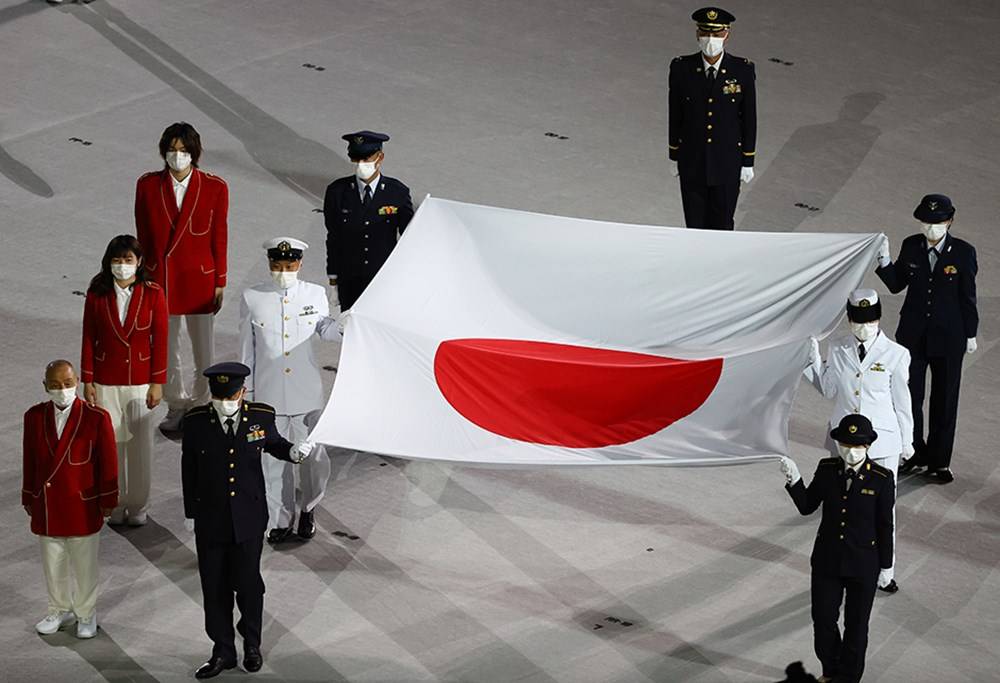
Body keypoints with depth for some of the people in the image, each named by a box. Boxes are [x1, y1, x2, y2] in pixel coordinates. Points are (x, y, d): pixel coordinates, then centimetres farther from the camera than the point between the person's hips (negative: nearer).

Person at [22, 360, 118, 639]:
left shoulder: (97, 418, -13)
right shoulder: (34, 417, -3)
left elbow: (107, 462, -7)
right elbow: (30, 461, 4)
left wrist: (107, 501, -4)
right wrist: (29, 498, 8)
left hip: (83, 505, -3)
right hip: (46, 505, 3)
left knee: (84, 564, 11)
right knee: (53, 563, 15)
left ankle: (86, 614, 28)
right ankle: (60, 610, 34)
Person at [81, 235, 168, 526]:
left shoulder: (153, 294, -6)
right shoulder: (97, 295, -4)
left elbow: (160, 340, -3)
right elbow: (89, 339, 1)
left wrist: (157, 383, -4)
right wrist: (87, 382, 0)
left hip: (140, 382, 0)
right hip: (106, 382, 1)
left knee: (140, 446, 5)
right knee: (110, 444, 6)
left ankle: (138, 507, 19)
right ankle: (116, 505, 20)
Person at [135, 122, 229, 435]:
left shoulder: (215, 188, -7)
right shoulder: (148, 186, -4)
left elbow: (219, 237, -2)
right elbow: (143, 236, 2)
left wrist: (219, 283, -2)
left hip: (200, 278, -1)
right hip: (160, 278, 1)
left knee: (204, 351, 8)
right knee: (165, 349, 13)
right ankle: (176, 406, 32)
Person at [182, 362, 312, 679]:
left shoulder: (261, 416, -7)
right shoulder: (195, 422, -8)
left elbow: (272, 443, 12)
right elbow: (189, 470, 1)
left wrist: (292, 451, -10)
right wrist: (190, 513, 5)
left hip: (249, 518, 0)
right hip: (210, 519, 0)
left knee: (248, 583, 9)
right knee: (215, 588, 8)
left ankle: (252, 644, 30)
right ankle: (223, 651, 21)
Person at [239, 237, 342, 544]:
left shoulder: (316, 294, -1)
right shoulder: (252, 299, -3)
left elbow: (325, 328, 11)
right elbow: (247, 349, 3)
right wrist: (246, 390, 5)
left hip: (307, 393, 1)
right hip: (269, 395, 0)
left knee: (313, 454, 6)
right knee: (274, 458, 8)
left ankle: (308, 509, 31)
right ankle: (281, 519, 22)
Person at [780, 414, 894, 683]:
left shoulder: (882, 479, -15)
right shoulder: (827, 470, -7)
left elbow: (885, 525, -8)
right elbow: (807, 507, 0)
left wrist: (885, 565, -3)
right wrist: (794, 480, -16)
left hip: (863, 564, -2)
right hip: (827, 560, 3)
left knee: (856, 625, 13)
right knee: (823, 620, 13)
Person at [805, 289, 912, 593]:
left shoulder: (895, 355, -9)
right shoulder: (838, 349, -1)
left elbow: (902, 402, -2)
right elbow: (829, 391, 7)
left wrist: (906, 441, 4)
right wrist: (813, 357, -2)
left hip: (882, 443, -3)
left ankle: (883, 573, 18)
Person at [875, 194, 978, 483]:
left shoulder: (963, 252, -12)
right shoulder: (911, 247, -5)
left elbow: (968, 296, -5)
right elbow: (896, 285, 3)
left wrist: (970, 334, 0)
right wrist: (885, 263, -15)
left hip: (948, 338, -2)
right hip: (912, 335, 2)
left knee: (944, 400, 9)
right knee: (910, 396, 12)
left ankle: (939, 461, 22)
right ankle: (914, 452, 31)